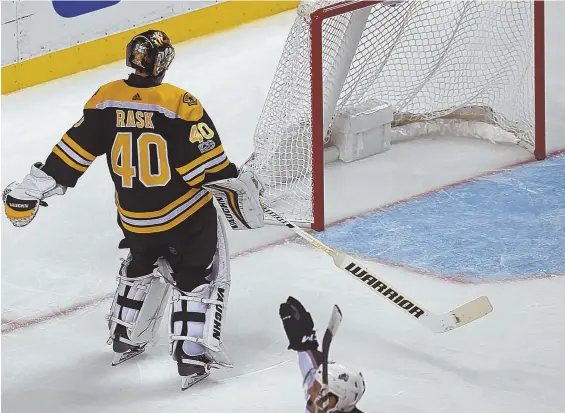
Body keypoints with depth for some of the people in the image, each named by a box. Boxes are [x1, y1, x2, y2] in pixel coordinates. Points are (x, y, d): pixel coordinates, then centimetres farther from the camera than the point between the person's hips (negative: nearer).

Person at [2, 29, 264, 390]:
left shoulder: (106, 100, -8)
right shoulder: (181, 105, -20)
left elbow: (72, 153, -2)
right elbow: (212, 165, -19)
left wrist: (32, 190, 6)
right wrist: (240, 191, -5)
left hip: (134, 217, 5)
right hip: (188, 212, -5)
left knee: (142, 267, 30)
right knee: (197, 278, 10)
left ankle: (125, 340, 40)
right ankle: (193, 357, -1)